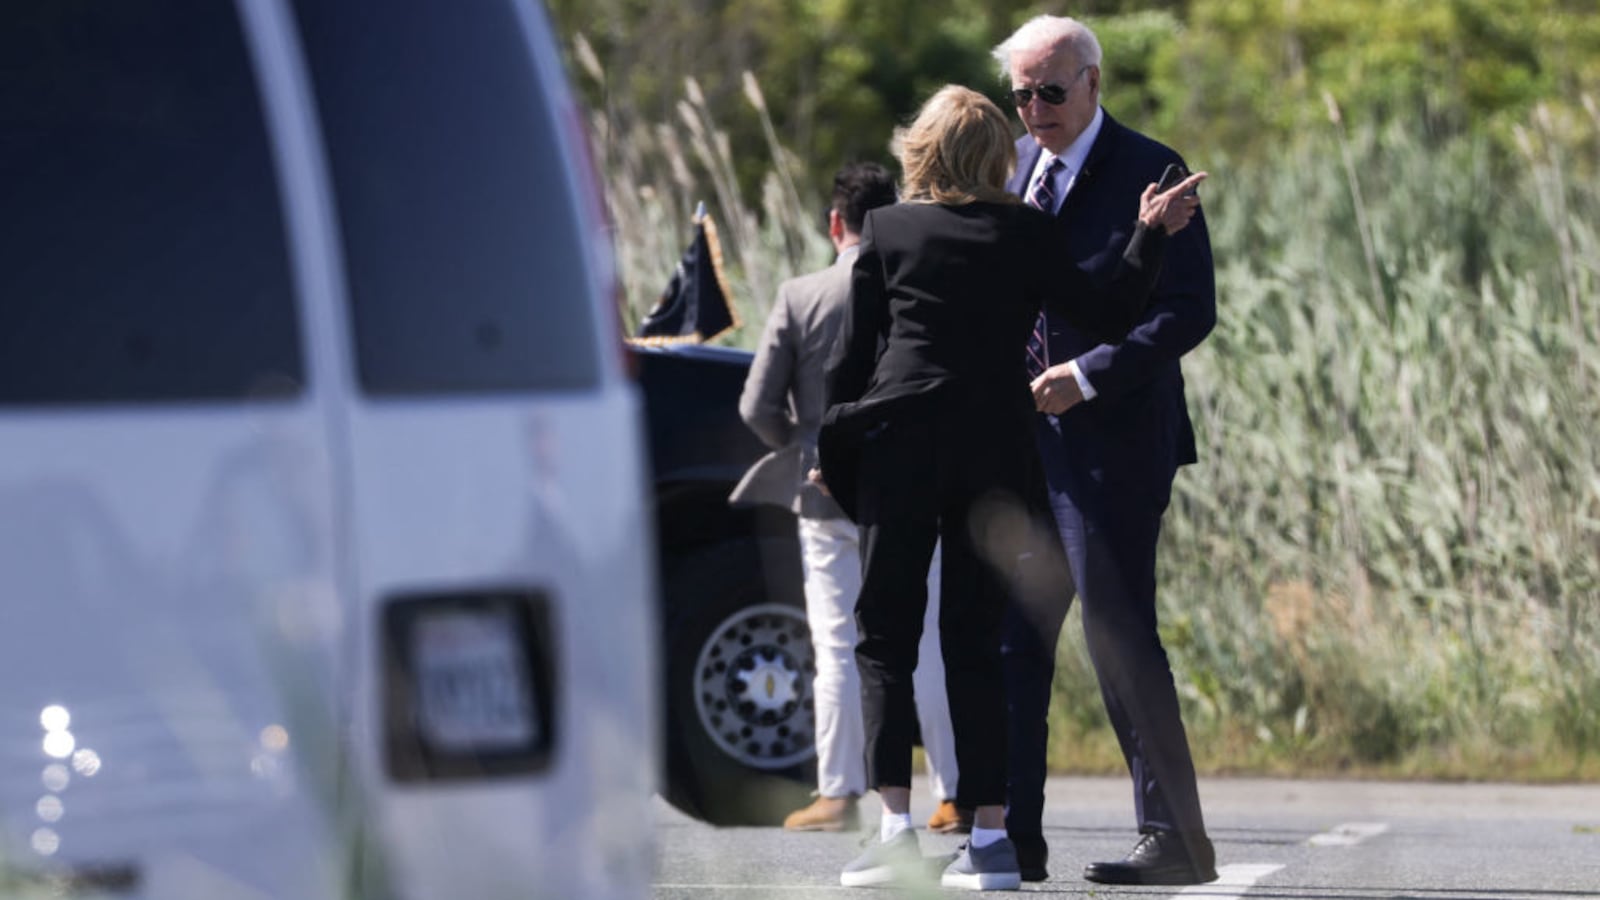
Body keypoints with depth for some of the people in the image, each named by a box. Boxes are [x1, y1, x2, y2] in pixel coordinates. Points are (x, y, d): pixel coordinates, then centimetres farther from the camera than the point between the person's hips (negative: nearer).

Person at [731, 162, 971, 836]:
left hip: (828, 500, -1)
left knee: (838, 649, 5)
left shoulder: (799, 298, -7)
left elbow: (757, 407, -7)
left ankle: (839, 793, 4)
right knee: (928, 647, 7)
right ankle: (954, 795, 7)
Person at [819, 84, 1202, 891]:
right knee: (975, 643, 5)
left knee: (884, 638, 3)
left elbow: (853, 353, 4)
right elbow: (1108, 316, 2)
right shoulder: (1028, 234, 3)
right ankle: (990, 836, 0)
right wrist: (1150, 235, 10)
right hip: (996, 453, 1)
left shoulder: (886, 231, 3)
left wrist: (832, 448, 12)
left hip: (899, 445, -1)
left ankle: (895, 819, -11)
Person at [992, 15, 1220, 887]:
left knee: (1119, 635, -7)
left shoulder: (1149, 172, -8)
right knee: (1013, 633, 6)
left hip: (1110, 443, -7)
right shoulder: (1015, 167, 14)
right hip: (1024, 443, 7)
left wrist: (1088, 375, -18)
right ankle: (1013, 834, 11)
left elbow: (1188, 311, -12)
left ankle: (1176, 837, 0)